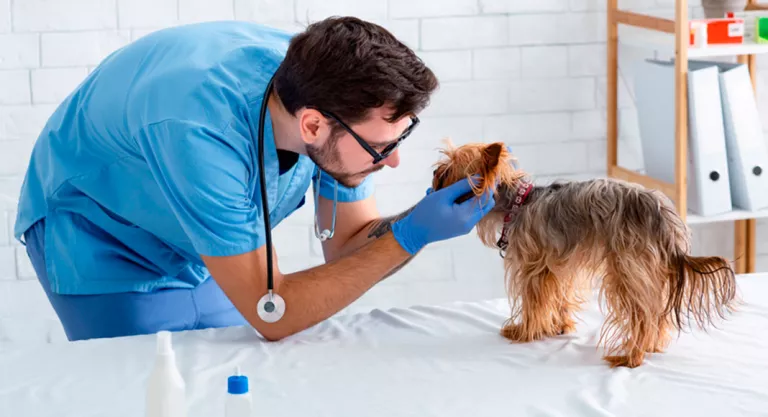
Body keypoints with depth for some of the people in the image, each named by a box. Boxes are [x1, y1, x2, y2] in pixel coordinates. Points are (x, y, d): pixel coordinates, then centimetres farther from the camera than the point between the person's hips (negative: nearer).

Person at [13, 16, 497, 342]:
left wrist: (427, 215, -29)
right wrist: (408, 237, -38)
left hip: (203, 246, 6)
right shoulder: (201, 134, -42)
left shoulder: (330, 86, -22)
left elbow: (348, 245, -9)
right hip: (100, 237, -6)